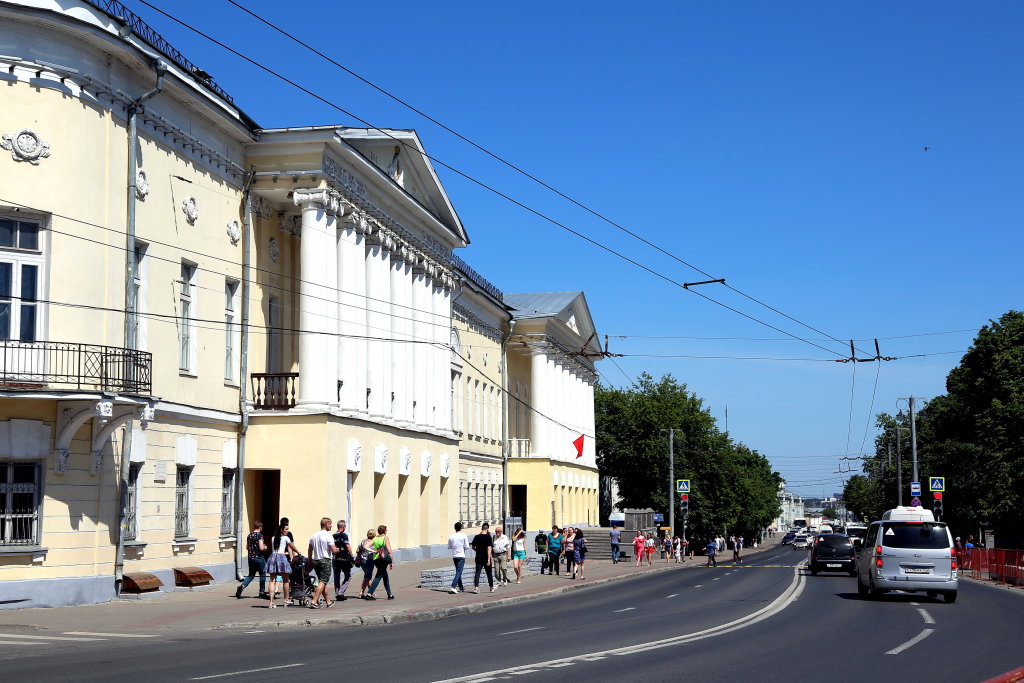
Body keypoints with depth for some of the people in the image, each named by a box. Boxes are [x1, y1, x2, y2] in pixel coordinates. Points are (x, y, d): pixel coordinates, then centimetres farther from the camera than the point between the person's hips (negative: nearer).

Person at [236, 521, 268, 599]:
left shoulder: (249, 535, 7)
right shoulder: (259, 535, -14)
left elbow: (247, 547, 15)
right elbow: (261, 548, -20)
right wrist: (265, 547, 0)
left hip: (251, 558, 6)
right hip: (259, 558, -6)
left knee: (251, 575, 13)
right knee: (262, 575, 9)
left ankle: (241, 586, -9)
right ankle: (262, 592, 14)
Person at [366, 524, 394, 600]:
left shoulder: (374, 538, 10)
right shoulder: (385, 538, -5)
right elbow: (389, 551, -10)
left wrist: (373, 551, 1)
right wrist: (392, 562, -6)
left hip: (375, 559, 6)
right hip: (383, 559, -6)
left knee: (385, 576, 19)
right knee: (379, 576, -5)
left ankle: (389, 594, 25)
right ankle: (369, 593, -16)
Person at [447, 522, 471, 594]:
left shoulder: (451, 536, 2)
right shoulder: (463, 536, -8)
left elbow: (449, 547, 10)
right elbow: (467, 547, -6)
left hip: (454, 556, 5)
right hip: (461, 556, -5)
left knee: (458, 572, 18)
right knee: (459, 572, -7)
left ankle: (461, 587, 29)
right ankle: (453, 587, -21)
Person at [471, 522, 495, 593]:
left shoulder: (476, 537, 3)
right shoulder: (488, 537, -10)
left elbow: (473, 547, 12)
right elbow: (489, 548, -16)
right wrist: (489, 559, -18)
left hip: (478, 558, 3)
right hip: (486, 558, -3)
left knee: (477, 573, -1)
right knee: (489, 573, 12)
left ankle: (476, 587, -16)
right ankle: (491, 588, 24)